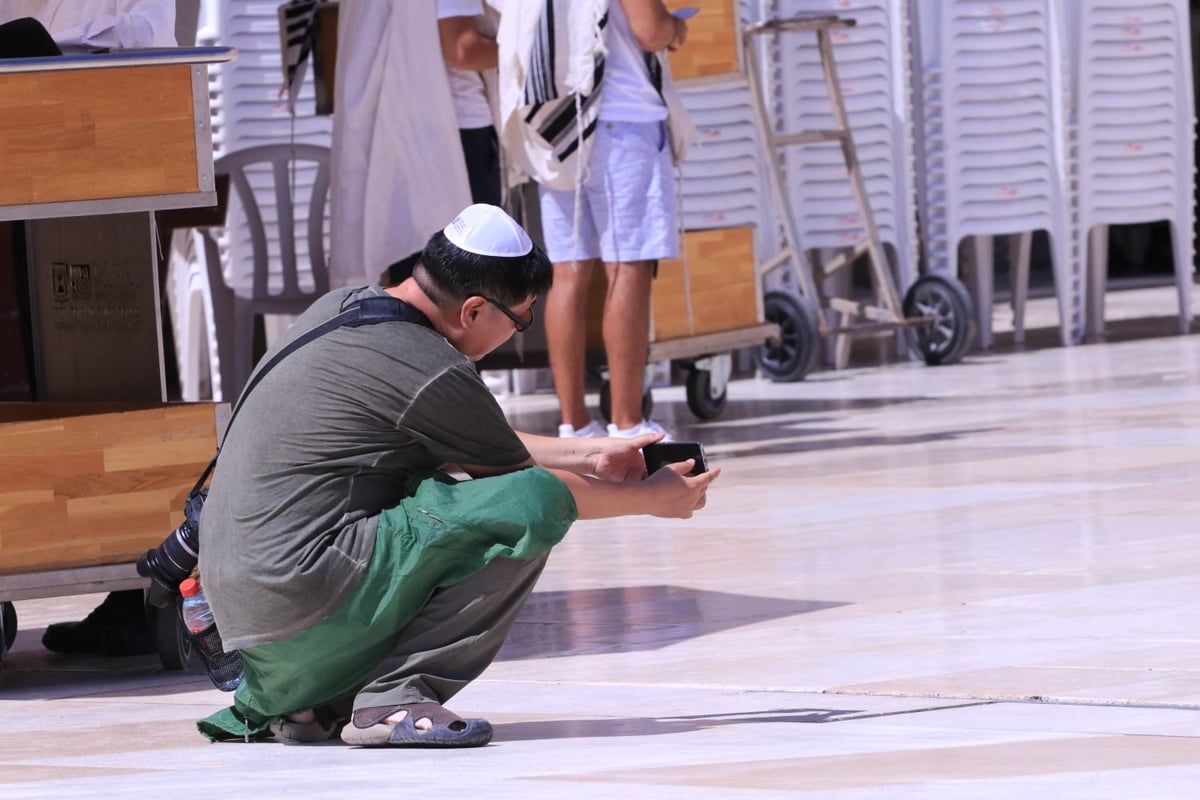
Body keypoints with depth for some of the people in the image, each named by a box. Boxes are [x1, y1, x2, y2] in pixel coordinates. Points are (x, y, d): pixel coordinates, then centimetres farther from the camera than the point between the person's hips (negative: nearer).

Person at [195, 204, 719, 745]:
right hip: (301, 604, -9)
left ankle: (285, 701, 18)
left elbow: (476, 443, 29)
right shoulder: (433, 374, -13)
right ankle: (394, 696, -12)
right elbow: (532, 487, 2)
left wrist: (590, 456, 32)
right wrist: (652, 499, 17)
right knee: (534, 503, -13)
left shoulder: (338, 309, 14)